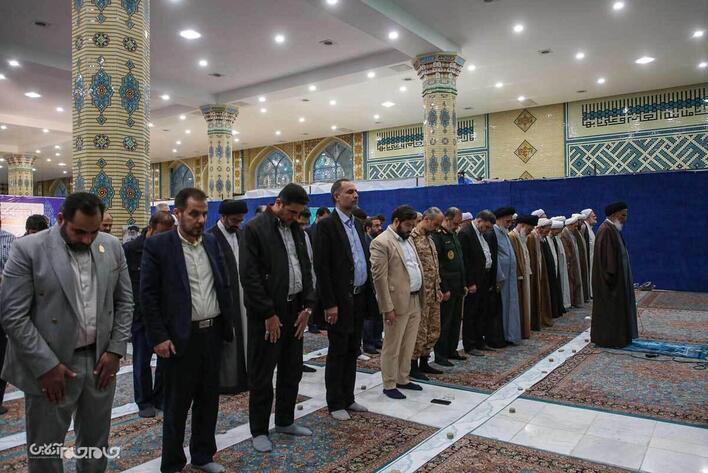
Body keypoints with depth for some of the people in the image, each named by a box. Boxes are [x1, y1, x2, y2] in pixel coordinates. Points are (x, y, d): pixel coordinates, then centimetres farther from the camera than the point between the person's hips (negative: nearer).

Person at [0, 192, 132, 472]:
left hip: (101, 360, 3)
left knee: (96, 444, 17)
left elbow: (124, 301, 6)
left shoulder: (112, 247, 1)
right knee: (45, 450, 12)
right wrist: (46, 366, -14)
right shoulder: (28, 249, -11)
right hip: (50, 366, -3)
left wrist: (116, 349, -2)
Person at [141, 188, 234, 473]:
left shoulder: (211, 242, 7)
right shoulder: (158, 245, -8)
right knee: (176, 405, 9)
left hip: (213, 334, 5)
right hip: (180, 337, -5)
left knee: (208, 400, 16)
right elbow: (148, 294, -9)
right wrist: (159, 337, -13)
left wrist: (228, 324, 7)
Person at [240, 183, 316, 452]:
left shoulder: (296, 230, 10)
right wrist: (268, 314, -15)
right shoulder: (255, 228, -11)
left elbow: (306, 269, 12)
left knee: (292, 371, 16)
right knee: (262, 375, 6)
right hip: (267, 313, -6)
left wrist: (307, 306, 3)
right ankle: (259, 430, 20)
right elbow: (250, 276, -15)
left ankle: (285, 421, 32)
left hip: (294, 310, 7)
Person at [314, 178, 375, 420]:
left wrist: (369, 295, 10)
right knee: (337, 353, 4)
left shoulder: (358, 224, 13)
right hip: (340, 300, -7)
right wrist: (329, 304, -18)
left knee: (352, 351, 15)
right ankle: (335, 403, 18)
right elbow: (321, 266, -15)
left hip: (359, 298, 7)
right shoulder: (327, 224, -10)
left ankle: (348, 398, 28)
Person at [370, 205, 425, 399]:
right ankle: (389, 385, 16)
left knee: (408, 345, 16)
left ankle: (403, 379, 29)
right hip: (398, 302, -8)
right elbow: (379, 277, -16)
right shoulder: (381, 242, -12)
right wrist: (388, 307, -18)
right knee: (392, 347, 4)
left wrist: (421, 296, 12)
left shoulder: (407, 240, 15)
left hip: (415, 301, 8)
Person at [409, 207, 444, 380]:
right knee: (419, 331, 0)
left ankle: (424, 362, 28)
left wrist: (438, 289, 17)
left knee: (433, 330, 15)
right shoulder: (412, 238, -15)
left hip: (433, 294, 9)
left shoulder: (429, 239, 15)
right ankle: (413, 366, 13)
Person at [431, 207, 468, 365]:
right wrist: (444, 289, -18)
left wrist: (464, 284, 17)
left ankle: (451, 350, 26)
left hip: (458, 287, 9)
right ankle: (440, 355, 8)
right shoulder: (437, 236, -13)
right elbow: (436, 265, -18)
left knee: (456, 320, 14)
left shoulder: (455, 236, 16)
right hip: (447, 288, -9)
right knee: (444, 322, -2)